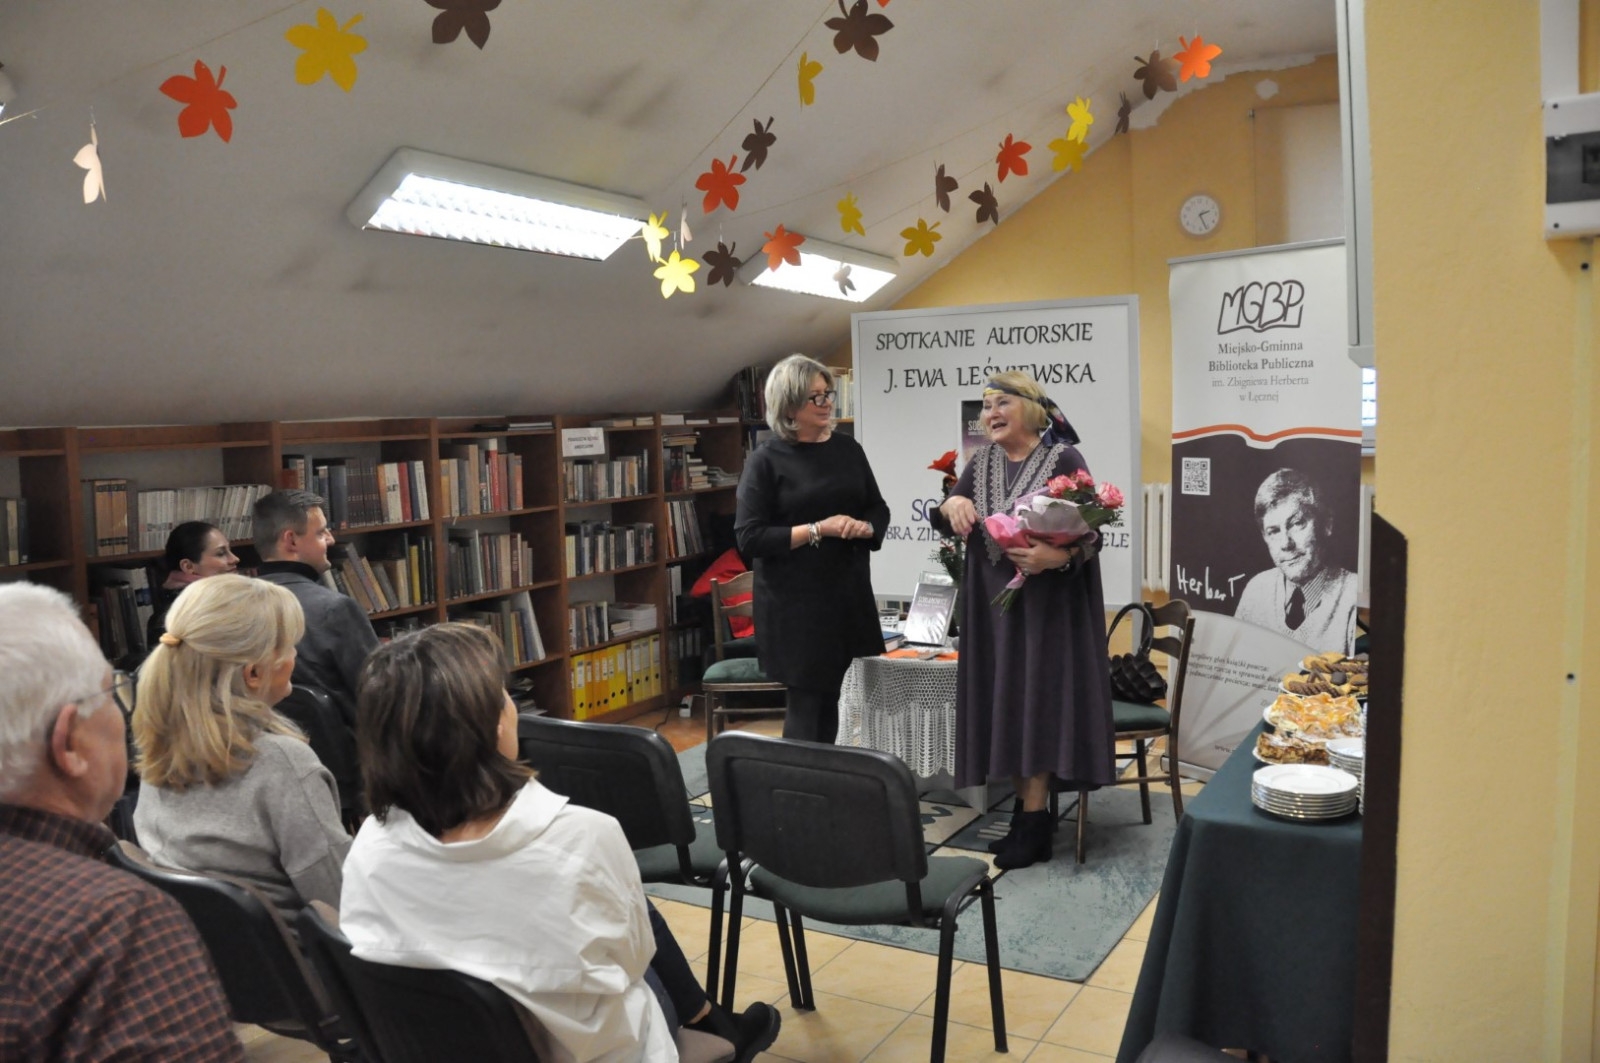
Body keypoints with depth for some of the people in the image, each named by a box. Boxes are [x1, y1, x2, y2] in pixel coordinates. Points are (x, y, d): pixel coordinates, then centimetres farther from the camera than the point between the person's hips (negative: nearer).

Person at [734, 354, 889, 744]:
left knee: (833, 700, 11)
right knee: (806, 704, 0)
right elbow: (749, 537, -13)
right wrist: (818, 530, -18)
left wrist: (865, 527, -8)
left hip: (849, 594, 5)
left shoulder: (848, 449, 8)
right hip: (795, 603, -5)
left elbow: (879, 509, 15)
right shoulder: (765, 460, -7)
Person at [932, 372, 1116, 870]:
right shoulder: (982, 462, 9)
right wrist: (953, 503, -12)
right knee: (1005, 703, 7)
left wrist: (1058, 556, -30)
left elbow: (1091, 533, -10)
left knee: (1037, 701, -4)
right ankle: (1025, 807, 18)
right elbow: (944, 519, 10)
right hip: (992, 604, 6)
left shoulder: (1064, 460, -8)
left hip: (1047, 606, -6)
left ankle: (1035, 822, 4)